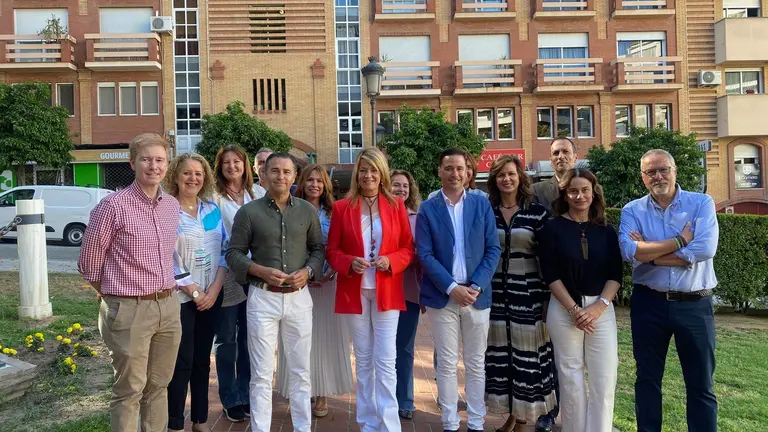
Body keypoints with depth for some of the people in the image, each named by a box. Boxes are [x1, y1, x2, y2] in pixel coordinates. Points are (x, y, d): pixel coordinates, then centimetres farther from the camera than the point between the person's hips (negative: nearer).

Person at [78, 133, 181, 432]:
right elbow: (88, 265, -4)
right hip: (129, 310, -5)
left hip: (168, 306, 5)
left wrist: (167, 295, 15)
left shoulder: (172, 205, 6)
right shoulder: (113, 205, -11)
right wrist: (115, 297, 5)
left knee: (158, 386, 16)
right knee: (129, 391, 7)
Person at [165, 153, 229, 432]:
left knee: (202, 359, 13)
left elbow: (225, 249, 6)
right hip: (180, 297, -4)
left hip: (212, 295, 5)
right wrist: (193, 291, -11)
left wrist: (215, 288, -6)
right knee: (182, 361, 1)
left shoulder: (212, 210, 7)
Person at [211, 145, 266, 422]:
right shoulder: (214, 197, -4)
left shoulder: (258, 193, 6)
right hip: (228, 276, -3)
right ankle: (230, 399, 22)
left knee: (249, 337, 13)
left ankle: (247, 395, 28)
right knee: (227, 339, 8)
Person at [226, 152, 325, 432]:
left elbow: (319, 249, 11)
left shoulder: (307, 211, 6)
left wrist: (307, 271, -8)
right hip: (262, 297, -2)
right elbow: (233, 253, 0)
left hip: (299, 297, 2)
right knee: (261, 373, 6)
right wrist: (261, 271, -15)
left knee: (300, 370, 12)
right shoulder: (248, 212, -1)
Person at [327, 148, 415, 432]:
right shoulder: (341, 207, 2)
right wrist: (350, 263, -17)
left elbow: (408, 249, 4)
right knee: (363, 360, 11)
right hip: (354, 292, 1)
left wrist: (390, 261, -15)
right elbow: (332, 251, 3)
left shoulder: (396, 205, 2)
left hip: (386, 292, -1)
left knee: (385, 360, 0)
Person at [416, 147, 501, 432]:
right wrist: (452, 288, -14)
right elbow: (424, 255, -6)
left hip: (477, 295, 2)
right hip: (441, 296, -1)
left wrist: (476, 287, -10)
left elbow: (493, 249, 0)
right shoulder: (427, 209, -1)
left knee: (476, 364, 11)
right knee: (447, 364, 8)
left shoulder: (482, 204, 3)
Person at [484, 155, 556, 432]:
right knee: (499, 355, 9)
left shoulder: (538, 213, -2)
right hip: (494, 293, 2)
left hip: (528, 293, -2)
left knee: (528, 356, 4)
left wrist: (547, 296, -3)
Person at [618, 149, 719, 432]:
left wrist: (649, 253, -15)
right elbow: (630, 252, -19)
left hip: (694, 305, -1)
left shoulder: (702, 204, -2)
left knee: (700, 383, 11)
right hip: (648, 304, 1)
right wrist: (680, 241, -16)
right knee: (647, 378, 14)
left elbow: (705, 249, -19)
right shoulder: (632, 211, 0)